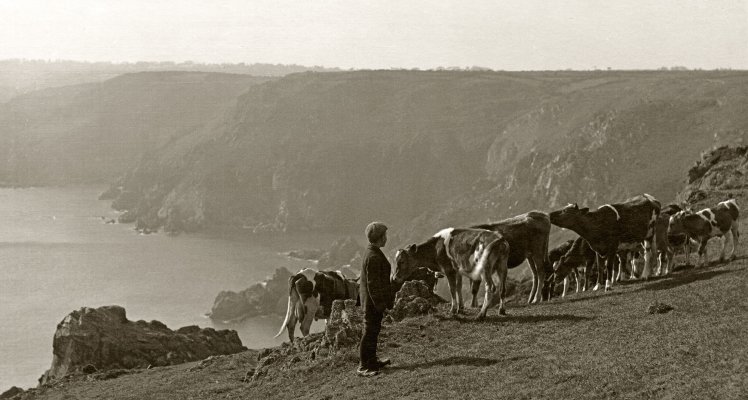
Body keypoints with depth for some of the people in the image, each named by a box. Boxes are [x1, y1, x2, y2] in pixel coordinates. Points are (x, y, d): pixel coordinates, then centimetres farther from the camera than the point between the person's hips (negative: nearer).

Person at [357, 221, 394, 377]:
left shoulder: (371, 252, 9)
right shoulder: (374, 257, -23)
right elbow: (372, 283, -23)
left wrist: (385, 301, 23)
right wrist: (379, 304, -20)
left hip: (371, 301, 10)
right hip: (373, 301, -10)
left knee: (373, 331, 19)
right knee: (370, 332, -3)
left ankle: (372, 361, 31)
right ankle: (364, 367, 3)